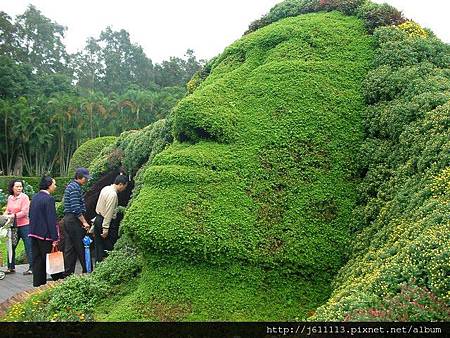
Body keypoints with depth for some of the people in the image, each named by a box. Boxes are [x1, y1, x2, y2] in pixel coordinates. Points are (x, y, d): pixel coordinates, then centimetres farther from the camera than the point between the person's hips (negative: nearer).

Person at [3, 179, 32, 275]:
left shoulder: (24, 197, -9)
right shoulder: (10, 198, 9)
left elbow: (25, 212, -14)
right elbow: (8, 210, 18)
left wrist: (14, 216, -21)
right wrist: (5, 215, -1)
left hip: (24, 225, -6)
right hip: (13, 226, 7)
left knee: (28, 247, -2)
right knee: (11, 246, 12)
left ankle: (32, 268, 3)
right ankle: (11, 267, 25)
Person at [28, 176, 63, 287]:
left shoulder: (34, 198, 9)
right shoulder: (49, 199, -17)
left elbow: (31, 216, 16)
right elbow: (52, 219, -20)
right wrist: (55, 238, -19)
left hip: (34, 233, 8)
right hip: (45, 235, -8)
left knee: (37, 259, 12)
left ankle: (38, 283, 18)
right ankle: (58, 280, 15)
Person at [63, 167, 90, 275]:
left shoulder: (70, 186, 18)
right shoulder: (75, 187, -14)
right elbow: (76, 208, -21)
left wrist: (82, 221, 22)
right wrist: (84, 222, -18)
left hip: (68, 219, 10)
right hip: (74, 220, -10)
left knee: (69, 248, 10)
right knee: (81, 247, -3)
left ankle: (67, 273, 14)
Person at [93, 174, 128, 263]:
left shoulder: (105, 189, 7)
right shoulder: (113, 194, -21)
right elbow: (108, 213, -23)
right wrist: (106, 229, -22)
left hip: (98, 219, 10)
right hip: (106, 221, -9)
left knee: (98, 245, 13)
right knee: (109, 246, -1)